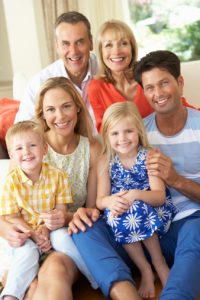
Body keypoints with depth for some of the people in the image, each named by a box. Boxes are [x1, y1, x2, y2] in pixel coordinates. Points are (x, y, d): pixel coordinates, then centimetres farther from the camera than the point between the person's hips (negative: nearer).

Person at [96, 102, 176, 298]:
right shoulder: (105, 162, -5)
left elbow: (160, 196, -19)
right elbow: (100, 200, -7)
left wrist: (135, 195, -40)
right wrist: (111, 201, -32)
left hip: (154, 210, -2)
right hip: (119, 210, 2)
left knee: (136, 211, -34)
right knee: (116, 216, -31)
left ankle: (159, 263, -10)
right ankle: (145, 271, -13)